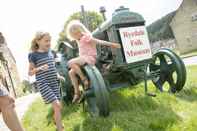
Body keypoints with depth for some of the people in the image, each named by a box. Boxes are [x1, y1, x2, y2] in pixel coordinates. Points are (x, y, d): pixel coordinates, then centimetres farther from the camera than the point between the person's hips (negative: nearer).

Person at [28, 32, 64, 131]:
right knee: (57, 106, -15)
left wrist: (58, 75, 9)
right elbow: (30, 72, -4)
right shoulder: (34, 55, -7)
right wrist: (39, 68, -21)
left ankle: (56, 121, 36)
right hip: (43, 84, -6)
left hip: (54, 83, 6)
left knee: (58, 107, 9)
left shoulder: (50, 52, 9)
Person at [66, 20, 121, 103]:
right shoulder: (79, 40, 16)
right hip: (83, 59, 9)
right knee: (71, 72, -2)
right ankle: (77, 93, 0)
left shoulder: (86, 37, -10)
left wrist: (112, 44, -16)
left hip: (90, 58, -9)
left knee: (71, 63, -26)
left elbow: (98, 41, -14)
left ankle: (84, 79, -18)